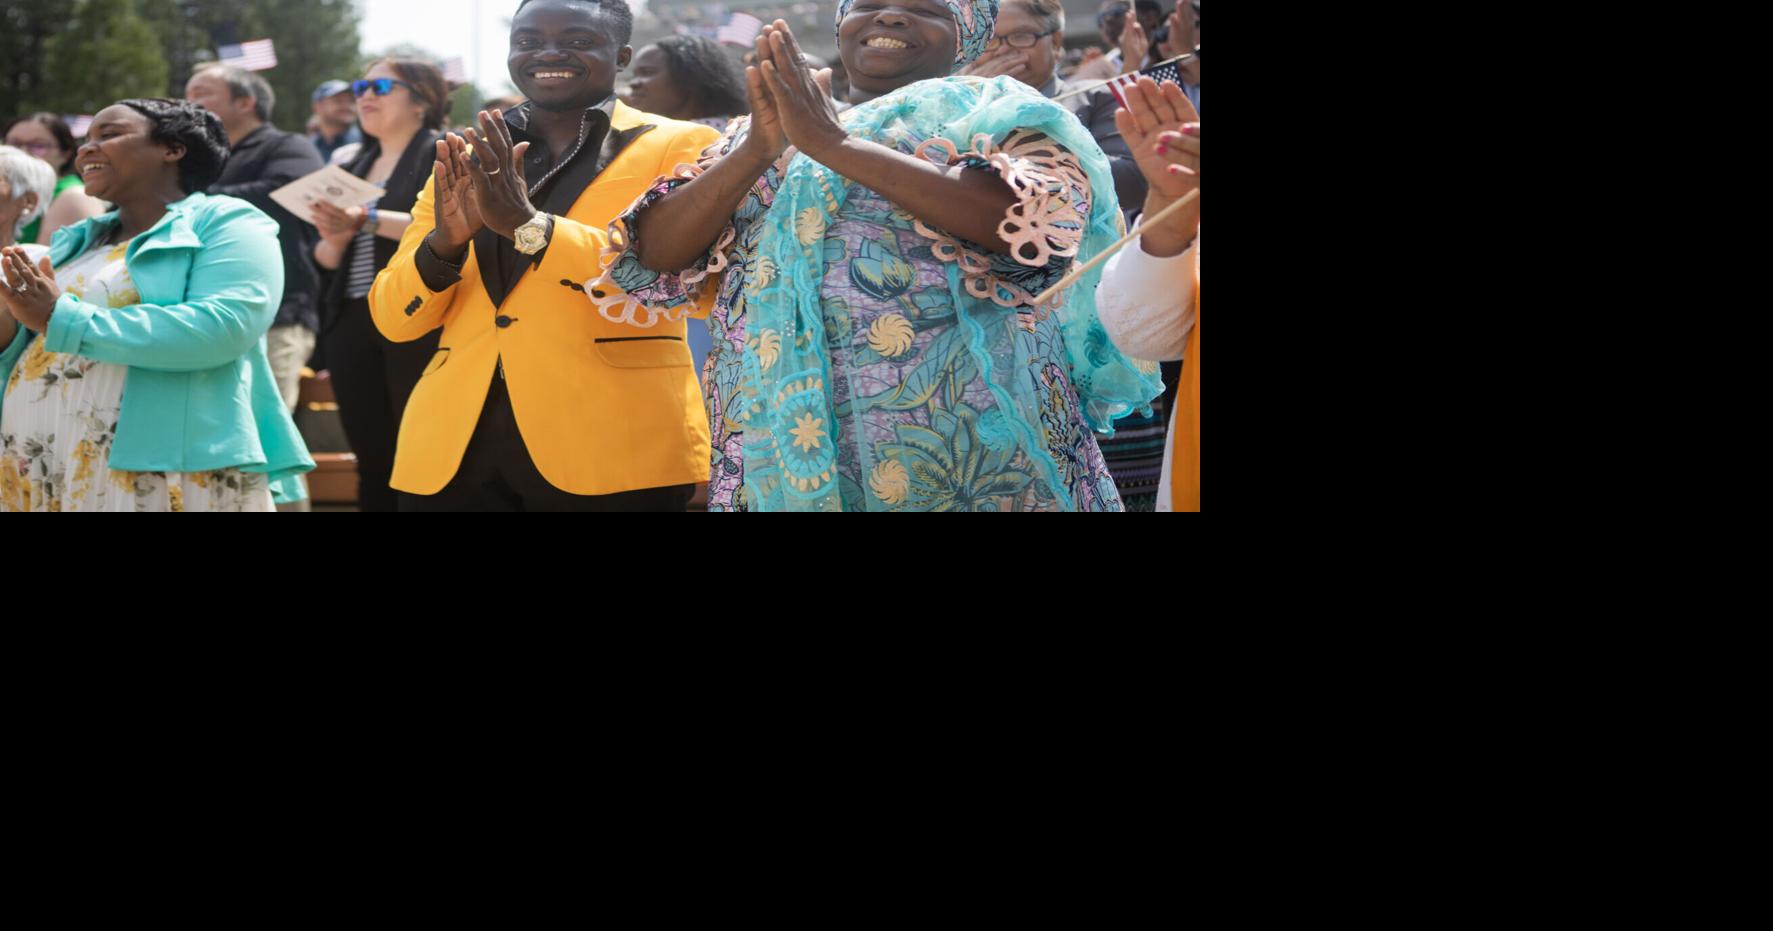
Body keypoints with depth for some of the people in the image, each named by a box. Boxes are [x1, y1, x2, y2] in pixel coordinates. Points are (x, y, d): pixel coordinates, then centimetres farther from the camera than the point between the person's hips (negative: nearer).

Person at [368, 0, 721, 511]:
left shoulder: (677, 146, 2)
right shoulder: (467, 162, 14)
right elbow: (393, 318, 10)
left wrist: (529, 224, -21)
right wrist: (444, 241, -9)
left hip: (608, 449, -4)